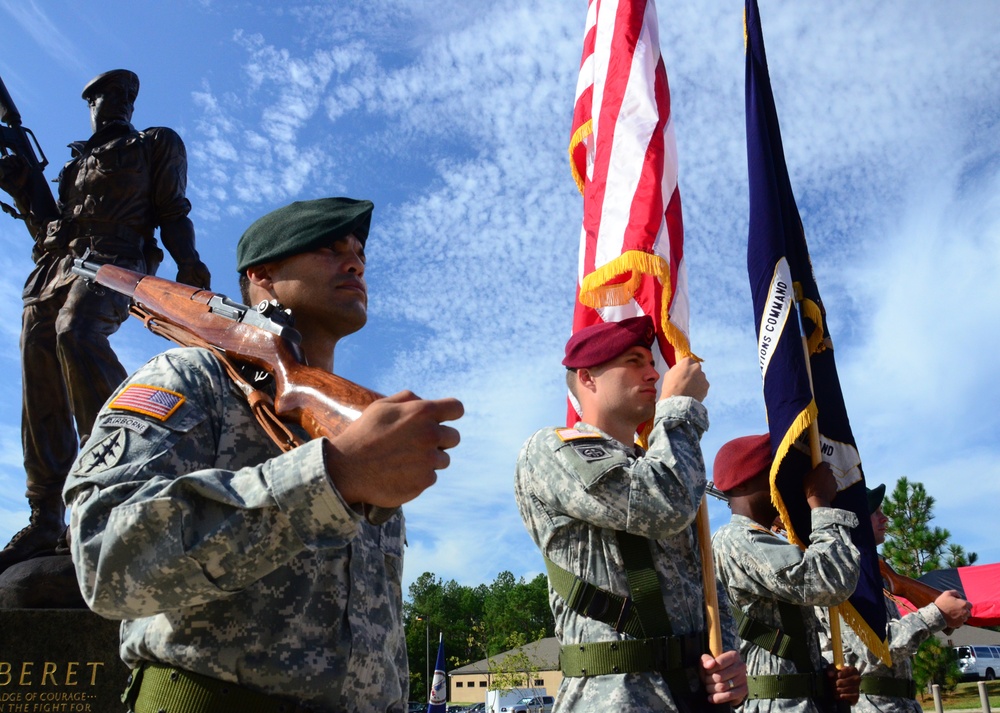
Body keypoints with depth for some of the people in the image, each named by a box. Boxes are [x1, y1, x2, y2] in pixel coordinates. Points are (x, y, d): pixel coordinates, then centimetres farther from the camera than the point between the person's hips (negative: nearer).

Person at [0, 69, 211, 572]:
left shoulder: (156, 144, 20)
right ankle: (45, 521, -10)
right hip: (53, 266, 6)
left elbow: (172, 211, 4)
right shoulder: (77, 161, 35)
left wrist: (188, 263, -14)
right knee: (41, 391, -8)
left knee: (75, 334, -37)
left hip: (112, 258, -6)